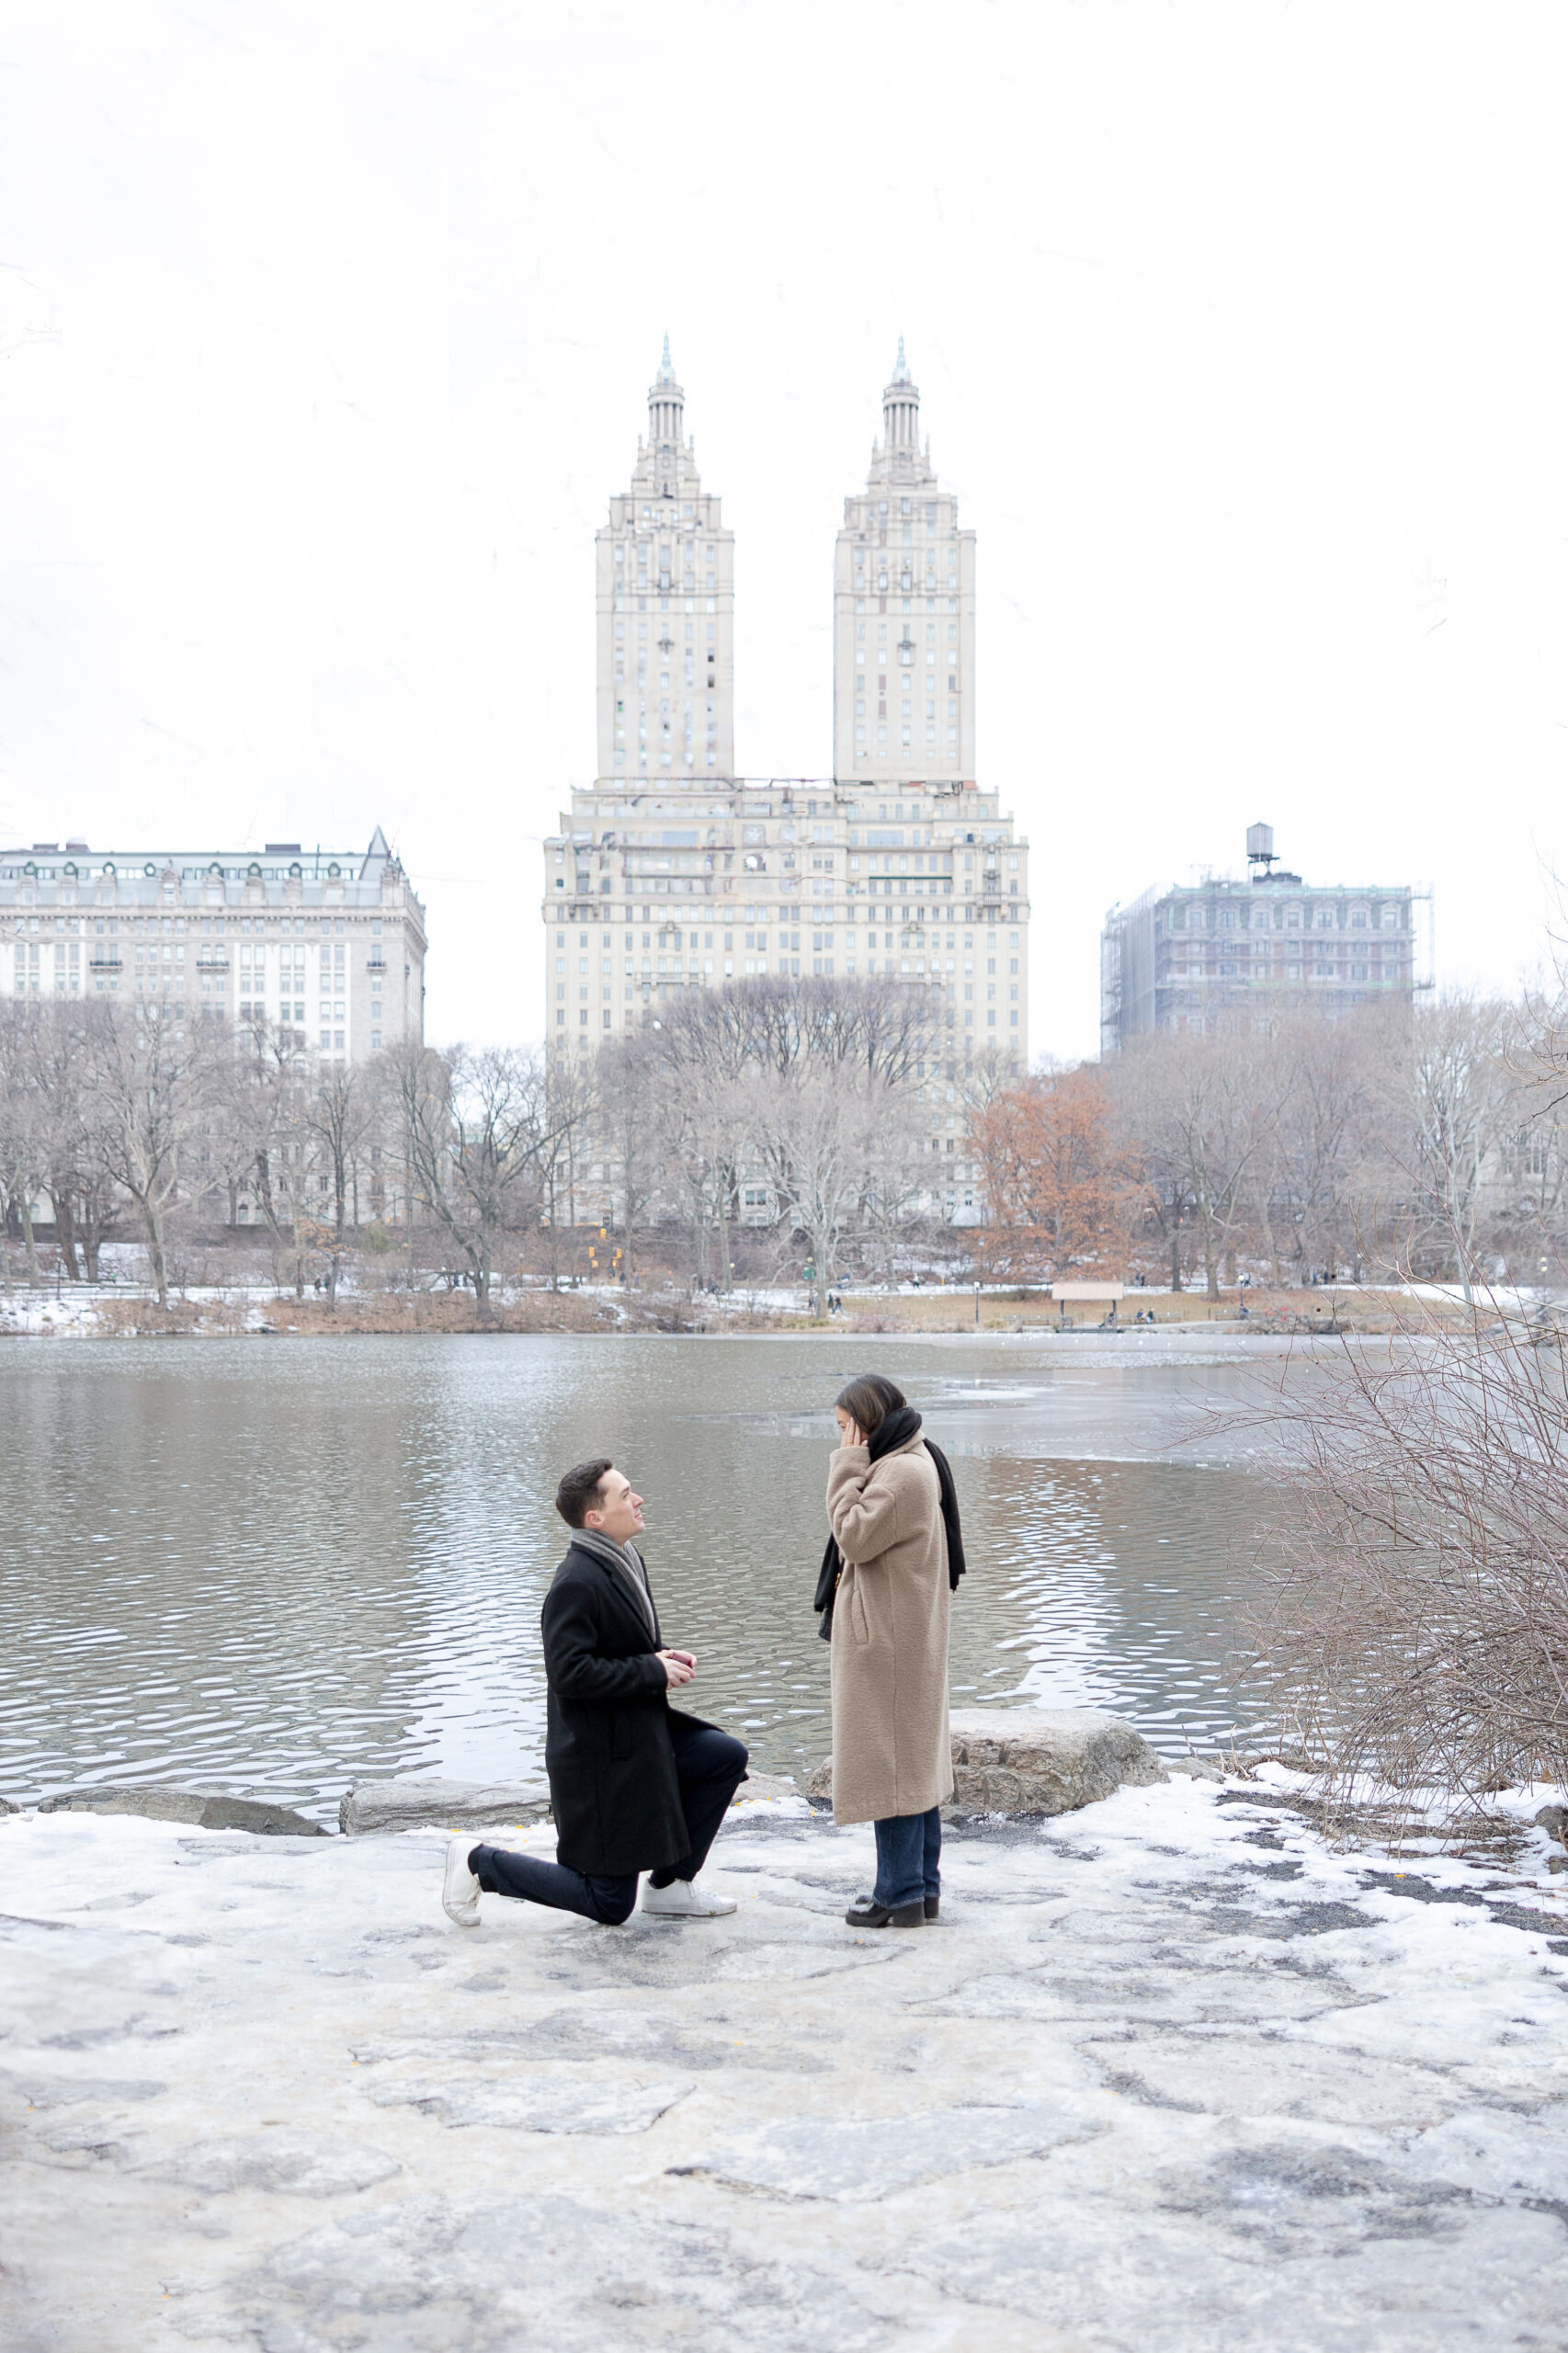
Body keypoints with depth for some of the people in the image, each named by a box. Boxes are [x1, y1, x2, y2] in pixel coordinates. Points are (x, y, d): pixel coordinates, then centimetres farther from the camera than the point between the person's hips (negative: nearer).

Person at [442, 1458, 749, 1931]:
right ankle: (479, 1862, 12)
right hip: (601, 1757, -9)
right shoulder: (577, 1583, -23)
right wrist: (654, 1671, -21)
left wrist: (663, 1657, 1)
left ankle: (670, 1886, 15)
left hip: (642, 1736, 9)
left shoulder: (624, 1562, 8)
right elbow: (571, 1673, -28)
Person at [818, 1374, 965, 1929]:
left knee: (891, 1761, -4)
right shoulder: (914, 1462, 14)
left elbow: (854, 1537, -21)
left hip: (888, 1640, -11)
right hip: (910, 1636, 11)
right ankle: (923, 1887, 21)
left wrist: (849, 1465, -16)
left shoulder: (900, 1473, -19)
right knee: (915, 1759, 14)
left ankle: (900, 1894, 2)